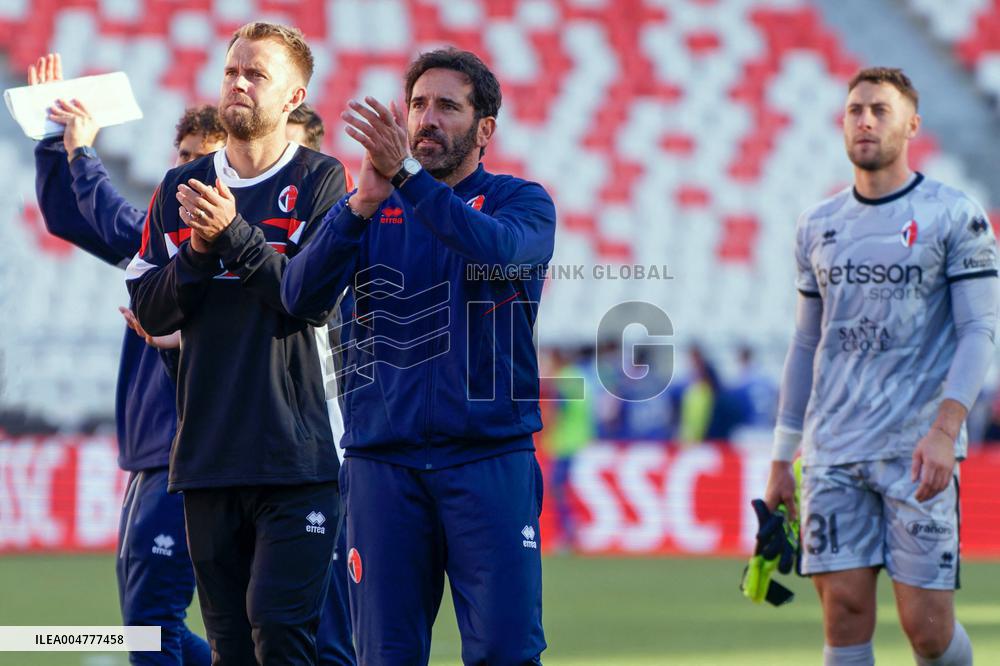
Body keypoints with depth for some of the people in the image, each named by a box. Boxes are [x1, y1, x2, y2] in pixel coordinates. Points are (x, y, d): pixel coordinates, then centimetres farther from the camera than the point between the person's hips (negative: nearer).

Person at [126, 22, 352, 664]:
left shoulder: (322, 182, 1)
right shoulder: (180, 189, 14)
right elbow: (149, 309, 9)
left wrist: (235, 234, -17)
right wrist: (198, 251, -8)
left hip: (295, 453, -4)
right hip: (206, 453, 4)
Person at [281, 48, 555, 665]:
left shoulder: (520, 202, 6)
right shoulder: (369, 210, 12)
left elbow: (497, 249, -19)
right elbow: (301, 296, -4)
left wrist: (406, 174, -28)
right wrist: (361, 206, -19)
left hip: (490, 458, -2)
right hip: (383, 463, 2)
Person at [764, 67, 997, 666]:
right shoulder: (818, 224, 14)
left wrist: (944, 429, -19)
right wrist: (783, 459, 16)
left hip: (917, 455, -4)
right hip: (833, 453, 4)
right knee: (845, 612, -3)